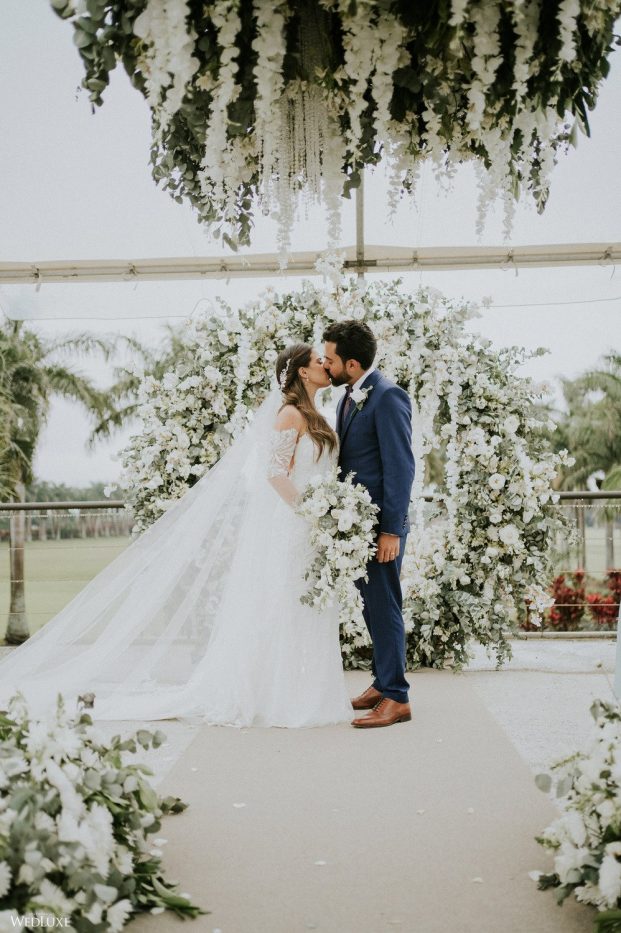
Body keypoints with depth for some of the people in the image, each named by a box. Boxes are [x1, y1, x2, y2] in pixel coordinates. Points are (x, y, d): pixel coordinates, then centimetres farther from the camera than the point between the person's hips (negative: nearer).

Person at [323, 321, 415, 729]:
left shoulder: (388, 397, -16)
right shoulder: (349, 396, 13)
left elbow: (401, 466, -19)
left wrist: (391, 530, -21)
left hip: (381, 523, -9)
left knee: (384, 607, -4)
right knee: (371, 604, 16)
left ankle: (397, 698, 4)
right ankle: (383, 681, 28)